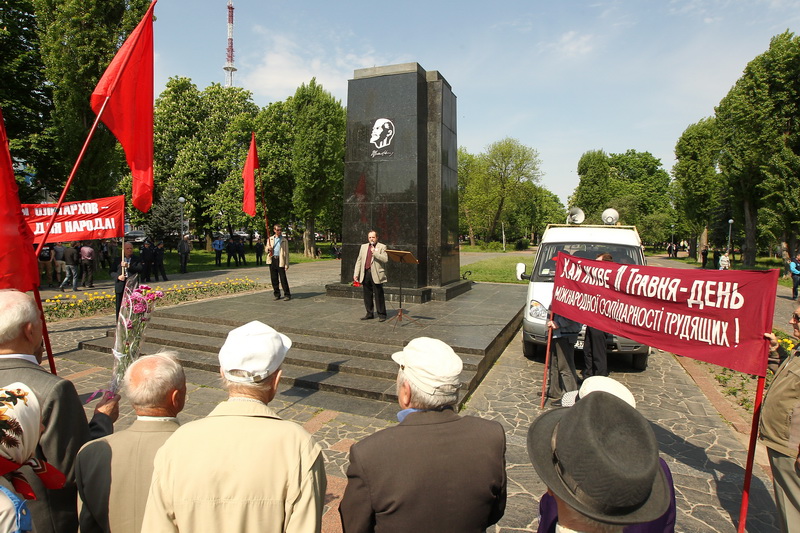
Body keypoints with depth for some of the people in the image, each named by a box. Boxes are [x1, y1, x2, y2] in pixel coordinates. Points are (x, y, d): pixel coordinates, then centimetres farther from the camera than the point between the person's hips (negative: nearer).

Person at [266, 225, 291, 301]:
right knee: (274, 278, 6)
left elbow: (286, 253, 2)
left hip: (280, 260, -3)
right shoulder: (270, 239, 14)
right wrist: (268, 248, -7)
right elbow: (266, 250, 19)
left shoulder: (284, 240, 6)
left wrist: (287, 264, -6)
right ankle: (277, 294, 17)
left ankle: (287, 295, 0)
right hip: (272, 260, 3)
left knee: (283, 278, -6)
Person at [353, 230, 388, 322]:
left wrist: (375, 253, -19)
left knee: (379, 295, -2)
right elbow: (359, 260, 16)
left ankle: (381, 315, 6)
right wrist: (356, 274, 8)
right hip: (365, 274, 5)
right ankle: (369, 313, 21)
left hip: (376, 274, -5)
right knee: (367, 295, 10)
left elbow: (385, 259, -12)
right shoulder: (363, 247, 17)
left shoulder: (382, 247, 2)